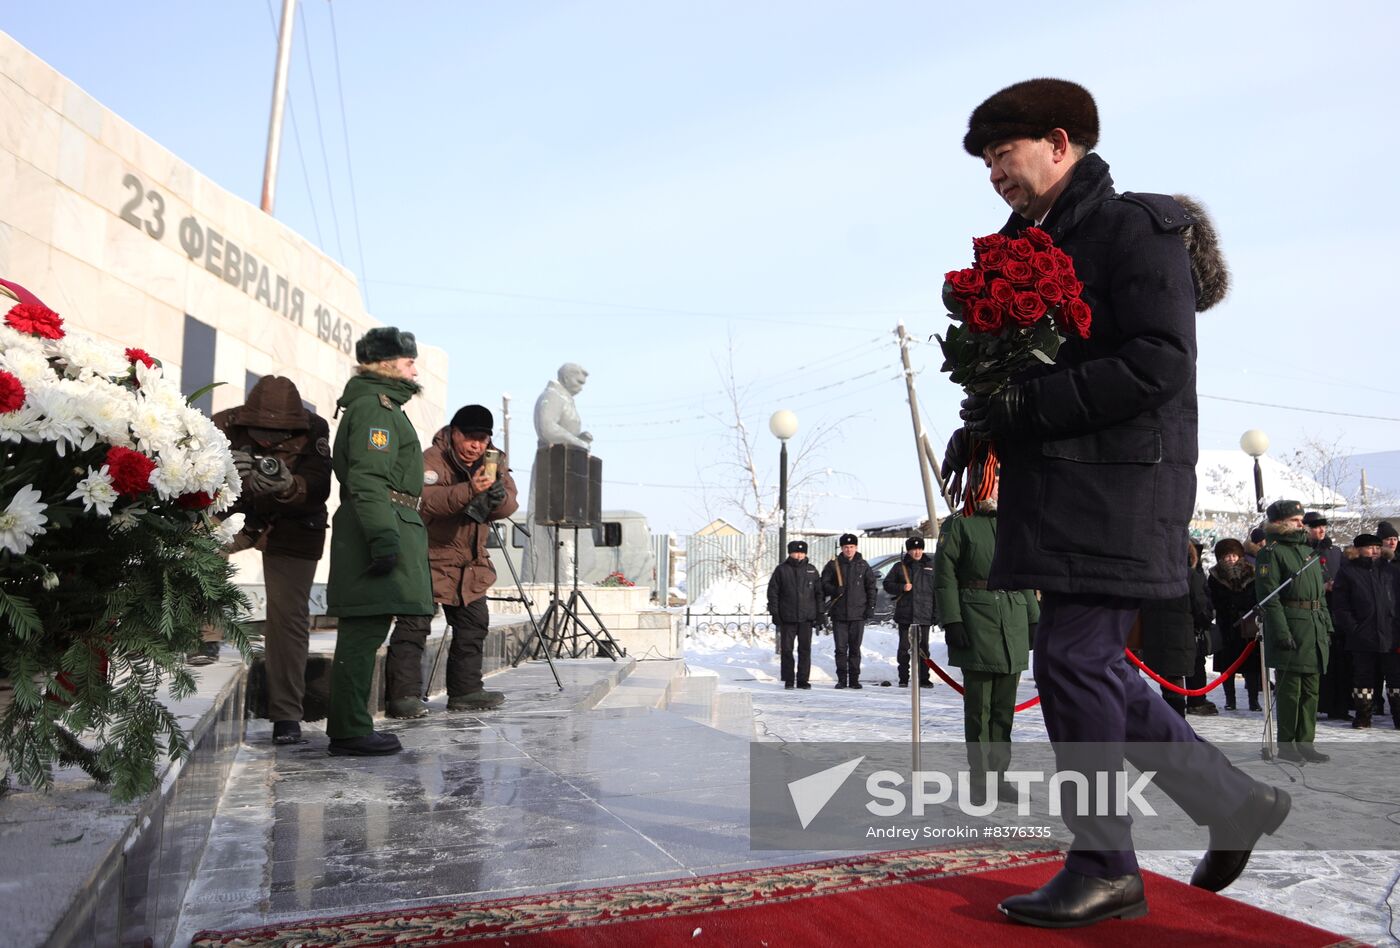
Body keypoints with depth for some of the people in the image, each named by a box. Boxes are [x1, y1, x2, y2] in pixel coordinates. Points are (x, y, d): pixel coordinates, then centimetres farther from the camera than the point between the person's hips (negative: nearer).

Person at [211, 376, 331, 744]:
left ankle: (286, 715, 2)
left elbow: (318, 489, -28)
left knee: (288, 617, -7)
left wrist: (287, 485, -49)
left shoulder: (314, 431, -23)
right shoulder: (225, 426, -20)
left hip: (292, 529, -3)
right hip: (236, 518, 3)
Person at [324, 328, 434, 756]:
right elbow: (368, 477, -20)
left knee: (363, 633, 13)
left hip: (382, 530, 11)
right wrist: (383, 533, -28)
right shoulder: (375, 405, -9)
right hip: (380, 528, -11)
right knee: (362, 634, -7)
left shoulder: (381, 404, 24)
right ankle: (350, 732, -2)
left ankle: (349, 728, 20)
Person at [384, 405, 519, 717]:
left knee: (474, 625, 10)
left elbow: (510, 504, -5)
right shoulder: (433, 459, -14)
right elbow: (425, 500, -32)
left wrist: (498, 496, -28)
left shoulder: (495, 461, 5)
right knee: (414, 624, -10)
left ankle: (465, 691, 20)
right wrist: (468, 491, -43)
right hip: (429, 557, -7)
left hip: (471, 562, 7)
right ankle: (402, 696, -5)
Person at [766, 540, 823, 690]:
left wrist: (820, 613, 5)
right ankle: (788, 680, 11)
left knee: (805, 649, 3)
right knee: (787, 649, 2)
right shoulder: (781, 570, 2)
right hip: (787, 617, -1)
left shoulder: (811, 570, 8)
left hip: (806, 617, 1)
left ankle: (803, 680, 10)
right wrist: (774, 613, -4)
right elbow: (772, 592, 2)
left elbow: (819, 593, 12)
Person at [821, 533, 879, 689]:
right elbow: (824, 583, 6)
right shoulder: (833, 564, 4)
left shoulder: (863, 565, 7)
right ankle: (841, 679, 10)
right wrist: (834, 590, -14)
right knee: (841, 648, 2)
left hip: (858, 613, 0)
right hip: (839, 613, 0)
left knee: (855, 648, 5)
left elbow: (871, 587, 9)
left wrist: (871, 607, 2)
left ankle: (854, 679, 13)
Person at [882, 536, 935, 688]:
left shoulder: (930, 567, 8)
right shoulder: (900, 567, 6)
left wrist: (936, 613, 2)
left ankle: (924, 678, 11)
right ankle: (903, 679, 12)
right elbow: (887, 584, 7)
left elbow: (936, 591, 7)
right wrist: (901, 587, -11)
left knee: (923, 647, 4)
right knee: (904, 647, 4)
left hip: (924, 615, 0)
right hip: (904, 614, 0)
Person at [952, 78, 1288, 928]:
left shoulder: (1137, 228, -6)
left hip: (1119, 482, -9)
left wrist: (1026, 406, -19)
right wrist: (992, 417, 3)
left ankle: (1105, 869, 8)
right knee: (1093, 667, 11)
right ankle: (1236, 801, 27)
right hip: (1058, 483, 9)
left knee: (1075, 659, -8)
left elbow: (1159, 362, -17)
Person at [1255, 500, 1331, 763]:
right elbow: (1269, 597, -14)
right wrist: (1282, 632, -20)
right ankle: (1286, 744, 8)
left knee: (1310, 690, 11)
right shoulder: (1271, 553, -8)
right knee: (1290, 689, -2)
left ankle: (1305, 743, 19)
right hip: (1290, 629, -8)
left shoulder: (1309, 552, 19)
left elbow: (1321, 595, 23)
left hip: (1315, 630, 8)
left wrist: (1327, 627, 15)